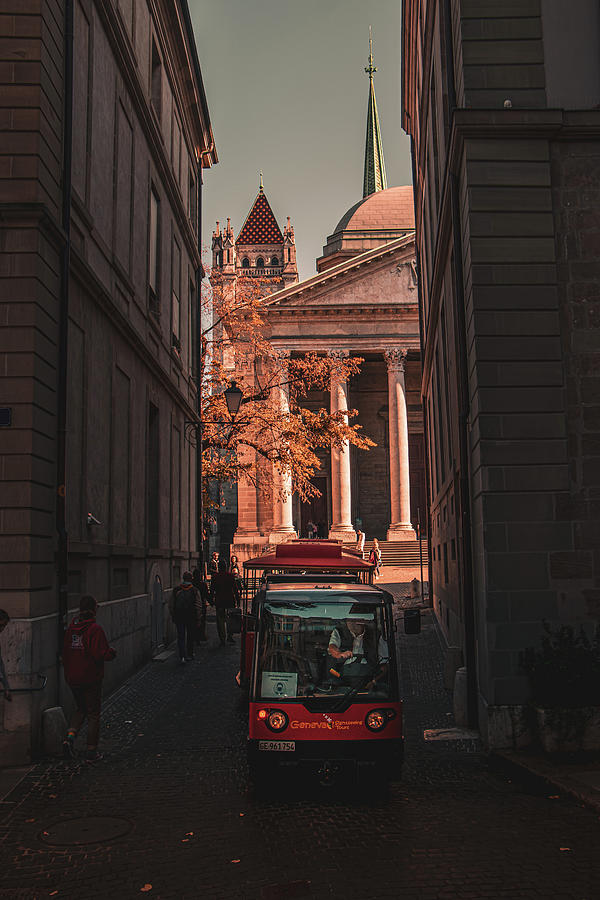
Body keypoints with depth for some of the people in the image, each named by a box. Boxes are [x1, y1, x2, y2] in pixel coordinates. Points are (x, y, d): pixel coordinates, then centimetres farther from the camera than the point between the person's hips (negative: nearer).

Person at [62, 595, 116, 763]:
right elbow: (101, 654, -23)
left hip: (73, 678, 6)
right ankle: (91, 752, 10)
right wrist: (112, 652, -2)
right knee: (93, 714, 6)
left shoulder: (71, 628, 5)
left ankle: (70, 736, -1)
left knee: (81, 709, 23)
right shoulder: (95, 629, -17)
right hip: (91, 679, -6)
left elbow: (65, 653, 12)